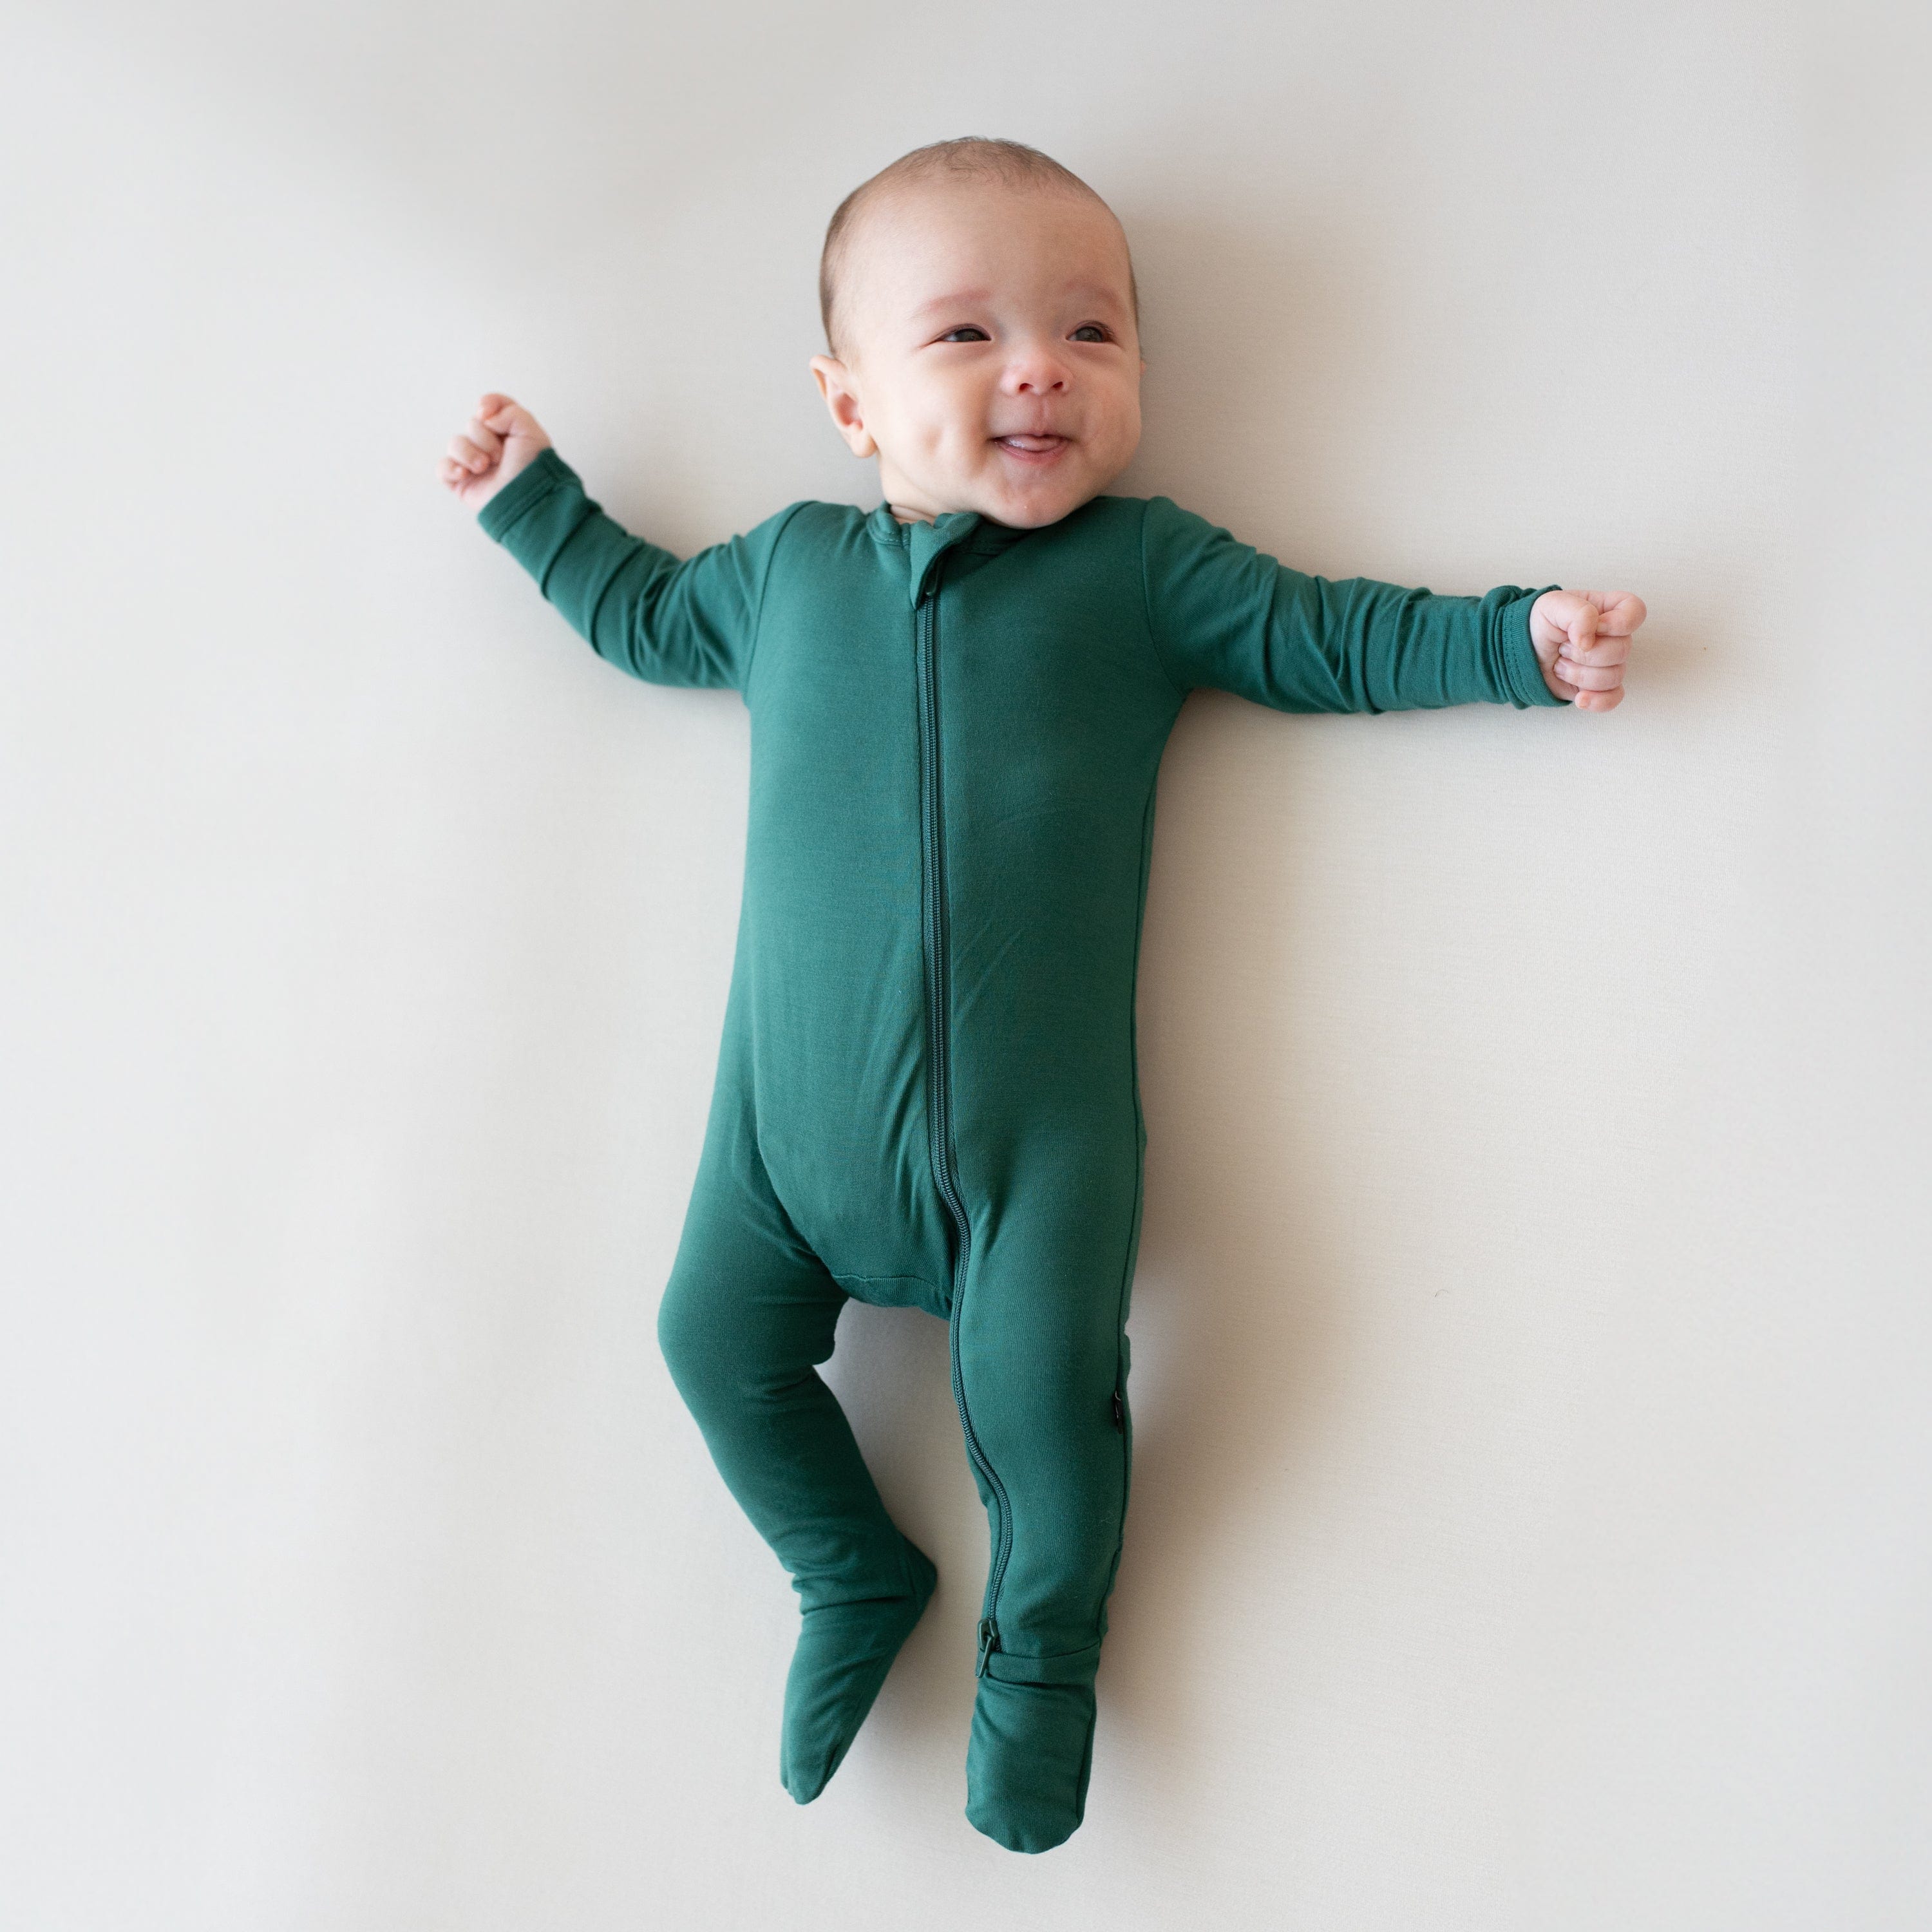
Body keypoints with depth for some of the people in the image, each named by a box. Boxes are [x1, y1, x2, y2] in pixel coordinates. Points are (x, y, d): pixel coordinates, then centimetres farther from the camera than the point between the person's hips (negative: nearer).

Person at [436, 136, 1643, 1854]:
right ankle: (857, 1579, 31)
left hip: (1040, 1112, -3)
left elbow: (1328, 634, 10)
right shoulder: (788, 567, 14)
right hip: (797, 1105, 4)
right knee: (718, 1338, 3)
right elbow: (648, 614, 31)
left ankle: (1043, 1648, 25)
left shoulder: (1146, 570, 6)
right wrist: (534, 499, 31)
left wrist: (1521, 636, 2)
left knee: (1043, 1386, -10)